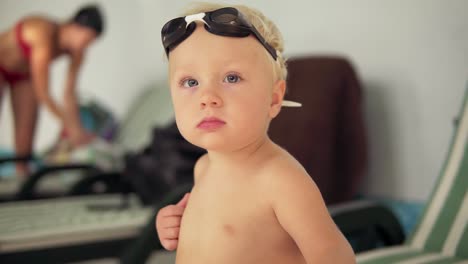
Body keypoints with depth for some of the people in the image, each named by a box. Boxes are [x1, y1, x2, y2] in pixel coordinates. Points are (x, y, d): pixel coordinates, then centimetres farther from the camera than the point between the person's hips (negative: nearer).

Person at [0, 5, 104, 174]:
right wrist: (71, 126, -34)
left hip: (24, 72, 6)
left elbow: (69, 94, -15)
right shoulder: (45, 36, -41)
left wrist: (78, 130, -19)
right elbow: (42, 95, -39)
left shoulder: (77, 50, -21)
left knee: (25, 140, -3)